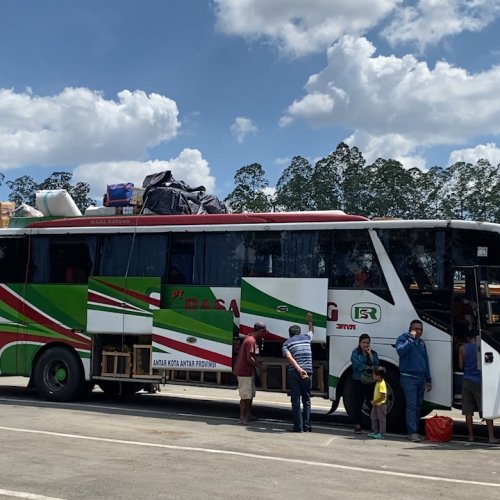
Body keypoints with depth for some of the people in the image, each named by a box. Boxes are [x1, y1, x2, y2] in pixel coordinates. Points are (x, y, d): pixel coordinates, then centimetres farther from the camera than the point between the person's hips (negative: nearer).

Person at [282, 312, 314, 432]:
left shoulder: (286, 343, 9)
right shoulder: (306, 337, 15)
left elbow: (289, 357, -9)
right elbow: (311, 331, 40)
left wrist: (299, 369, -19)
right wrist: (309, 321, 58)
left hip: (294, 373, -2)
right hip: (308, 372, 2)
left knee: (296, 400, 4)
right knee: (306, 400, 12)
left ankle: (298, 426, 1)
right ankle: (307, 426, 10)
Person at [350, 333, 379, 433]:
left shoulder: (373, 353, 14)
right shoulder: (355, 353, 5)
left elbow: (376, 364, -1)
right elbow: (357, 365, -9)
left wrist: (370, 354, -6)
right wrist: (370, 367, -5)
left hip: (371, 381, 2)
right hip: (358, 381, -2)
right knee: (358, 403, -2)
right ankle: (357, 425, 4)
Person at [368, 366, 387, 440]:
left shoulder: (382, 384, -23)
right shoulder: (377, 383, 7)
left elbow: (383, 396, -26)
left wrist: (375, 401, -20)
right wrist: (374, 401, 12)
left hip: (381, 404, -10)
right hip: (376, 404, 10)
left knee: (381, 419, -1)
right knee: (373, 417, 17)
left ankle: (381, 434, 7)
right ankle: (375, 432, 27)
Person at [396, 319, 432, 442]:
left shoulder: (421, 343, 20)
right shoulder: (403, 338, -1)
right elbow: (400, 350, -22)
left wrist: (428, 379, 20)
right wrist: (411, 338, -18)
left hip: (420, 378, 7)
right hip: (408, 377, -7)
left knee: (418, 406, 7)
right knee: (411, 405, -12)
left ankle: (415, 431, 14)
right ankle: (412, 432, -12)